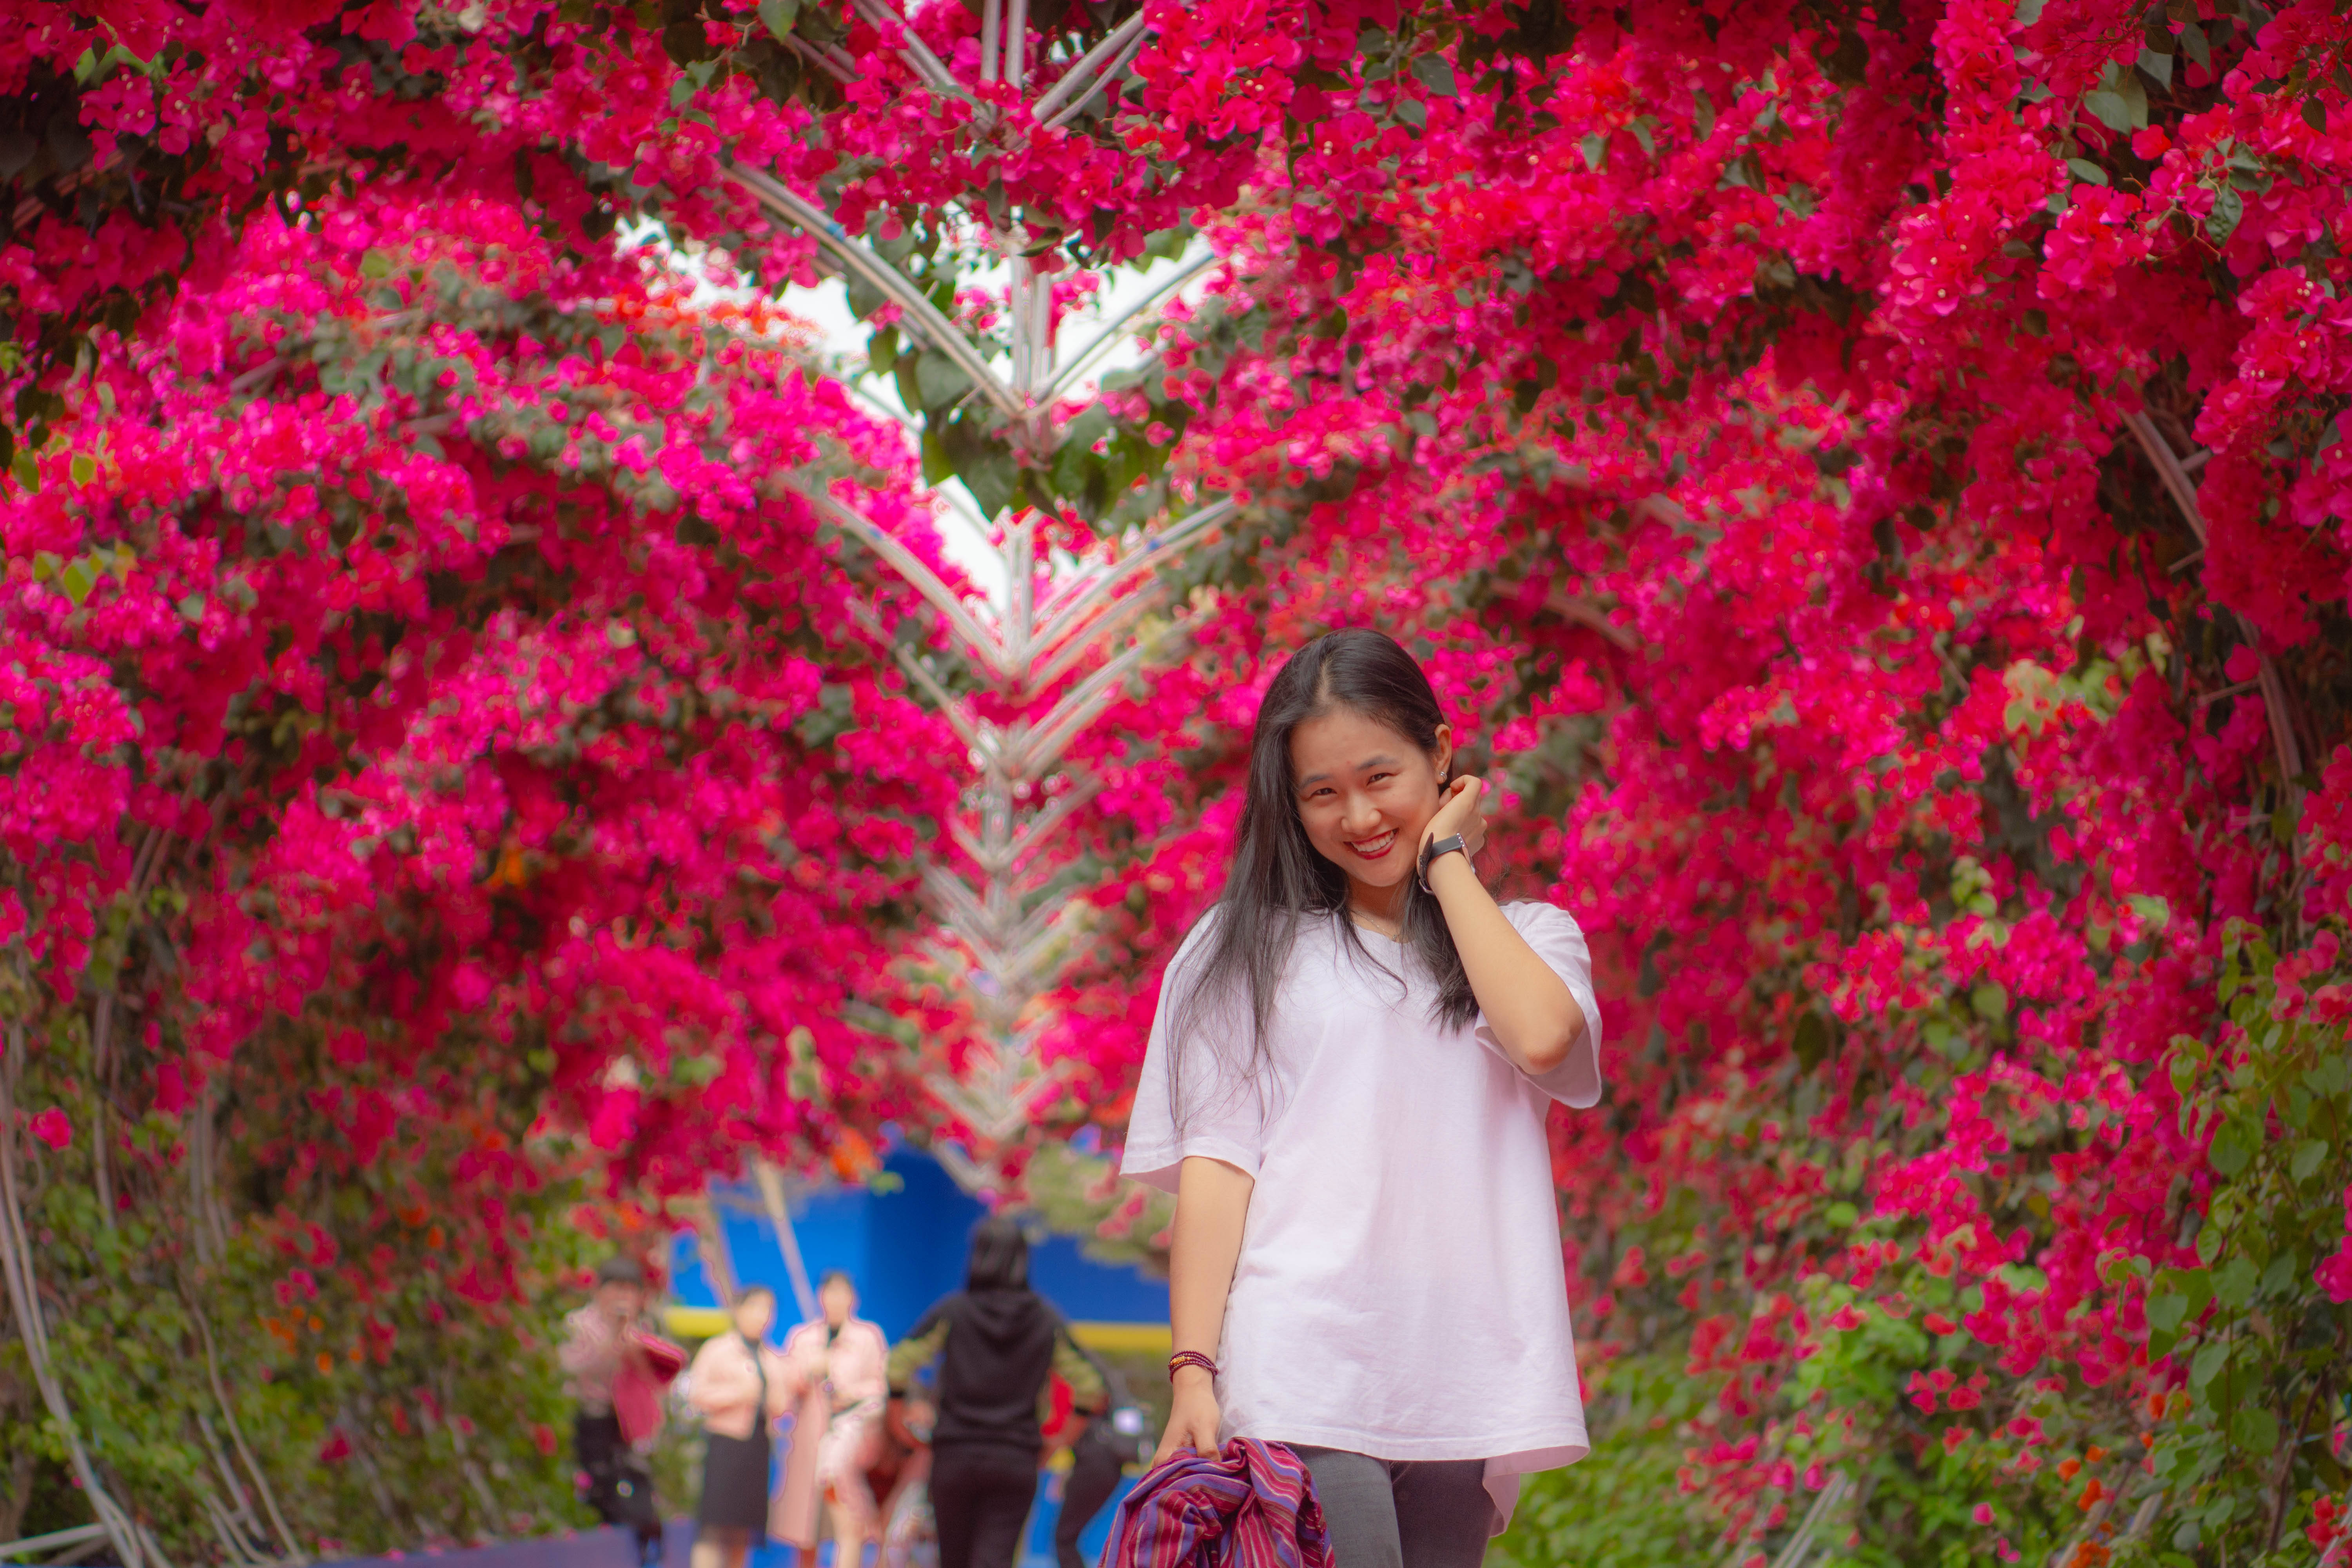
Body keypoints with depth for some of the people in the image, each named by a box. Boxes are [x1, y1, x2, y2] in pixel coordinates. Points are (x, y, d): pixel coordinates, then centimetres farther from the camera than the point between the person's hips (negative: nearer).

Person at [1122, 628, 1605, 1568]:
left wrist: (1448, 859, 6)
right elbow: (1213, 1165, 5)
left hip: (1458, 1382, 3)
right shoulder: (1253, 950, 13)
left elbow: (1542, 1035, -6)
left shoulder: (1527, 936, 18)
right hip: (1303, 1382, -2)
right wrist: (1193, 1369, -6)